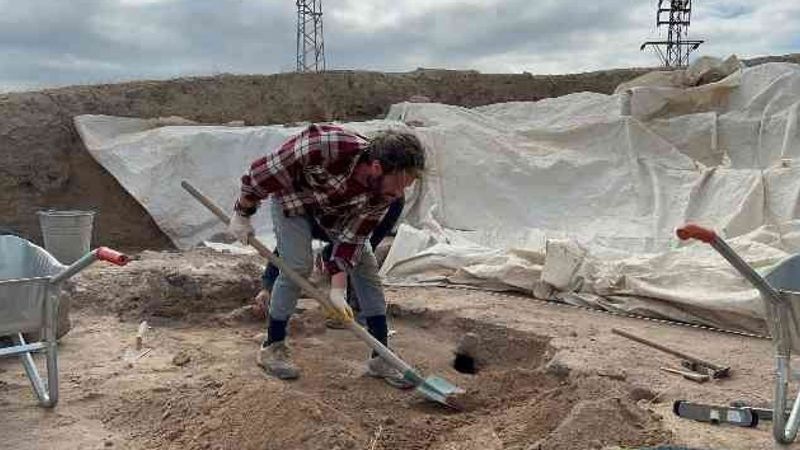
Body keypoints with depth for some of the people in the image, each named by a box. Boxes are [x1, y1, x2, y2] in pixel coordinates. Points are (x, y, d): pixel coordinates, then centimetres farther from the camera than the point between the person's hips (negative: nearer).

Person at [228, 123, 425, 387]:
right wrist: (242, 214, -17)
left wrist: (338, 290, -24)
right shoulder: (325, 146, -45)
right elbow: (266, 170, -30)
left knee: (367, 267, -4)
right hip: (293, 195, -4)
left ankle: (382, 357, 3)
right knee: (298, 267, -17)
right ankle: (272, 348, 4)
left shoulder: (385, 191, -28)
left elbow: (352, 237, -19)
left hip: (335, 209, 4)